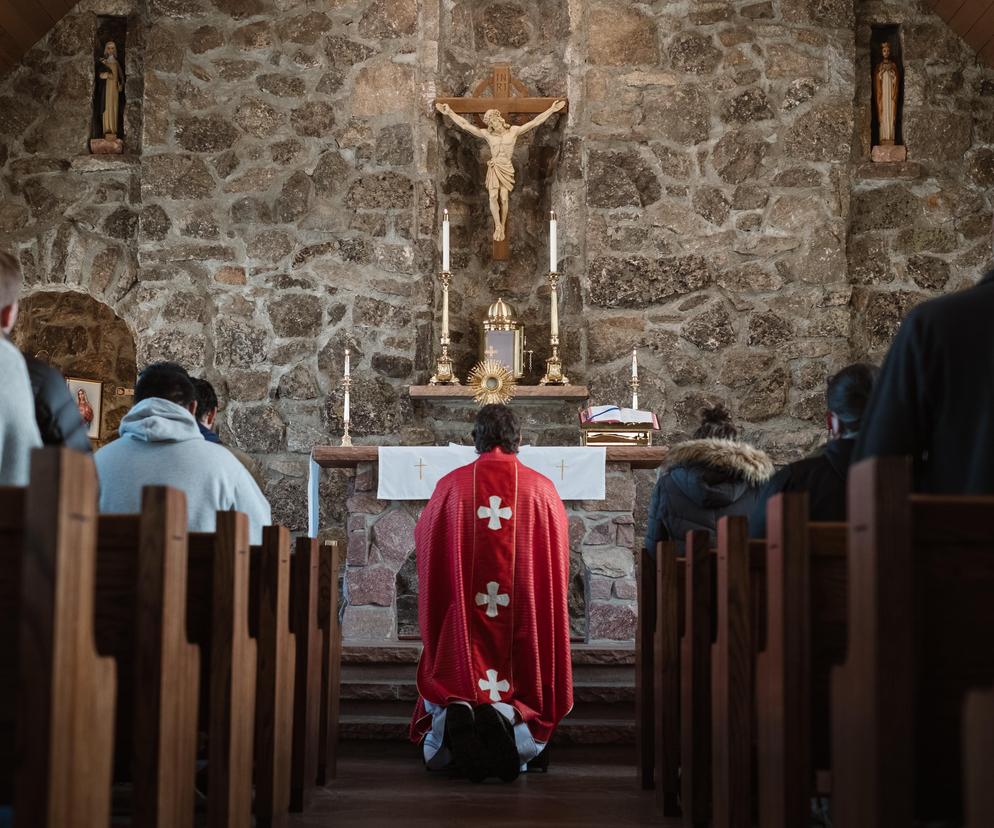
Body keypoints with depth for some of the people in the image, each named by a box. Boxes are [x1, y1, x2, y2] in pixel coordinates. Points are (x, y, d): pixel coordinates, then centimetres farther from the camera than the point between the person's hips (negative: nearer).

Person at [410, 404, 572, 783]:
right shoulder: (541, 488, 2)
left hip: (462, 620, 0)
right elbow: (559, 555, 13)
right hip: (525, 620, 0)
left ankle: (455, 715, -28)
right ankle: (509, 715, -30)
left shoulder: (451, 485, 2)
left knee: (454, 682, 7)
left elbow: (423, 539, 16)